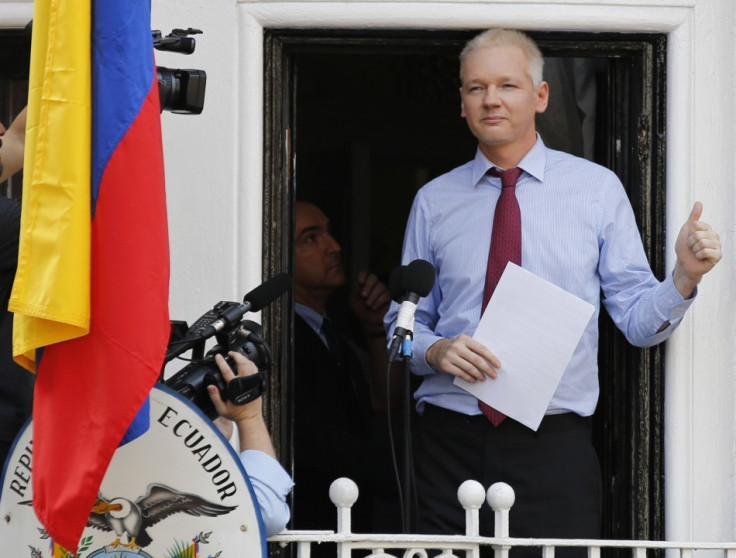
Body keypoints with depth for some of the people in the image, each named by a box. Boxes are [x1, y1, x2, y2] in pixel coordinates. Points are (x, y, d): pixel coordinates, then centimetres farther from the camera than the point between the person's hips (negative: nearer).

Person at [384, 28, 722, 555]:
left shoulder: (597, 189, 6)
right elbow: (402, 324, 12)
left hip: (554, 447, -1)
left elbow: (636, 319, 2)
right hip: (452, 445, 1)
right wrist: (436, 350, -9)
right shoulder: (433, 201, 10)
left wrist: (684, 278, -17)